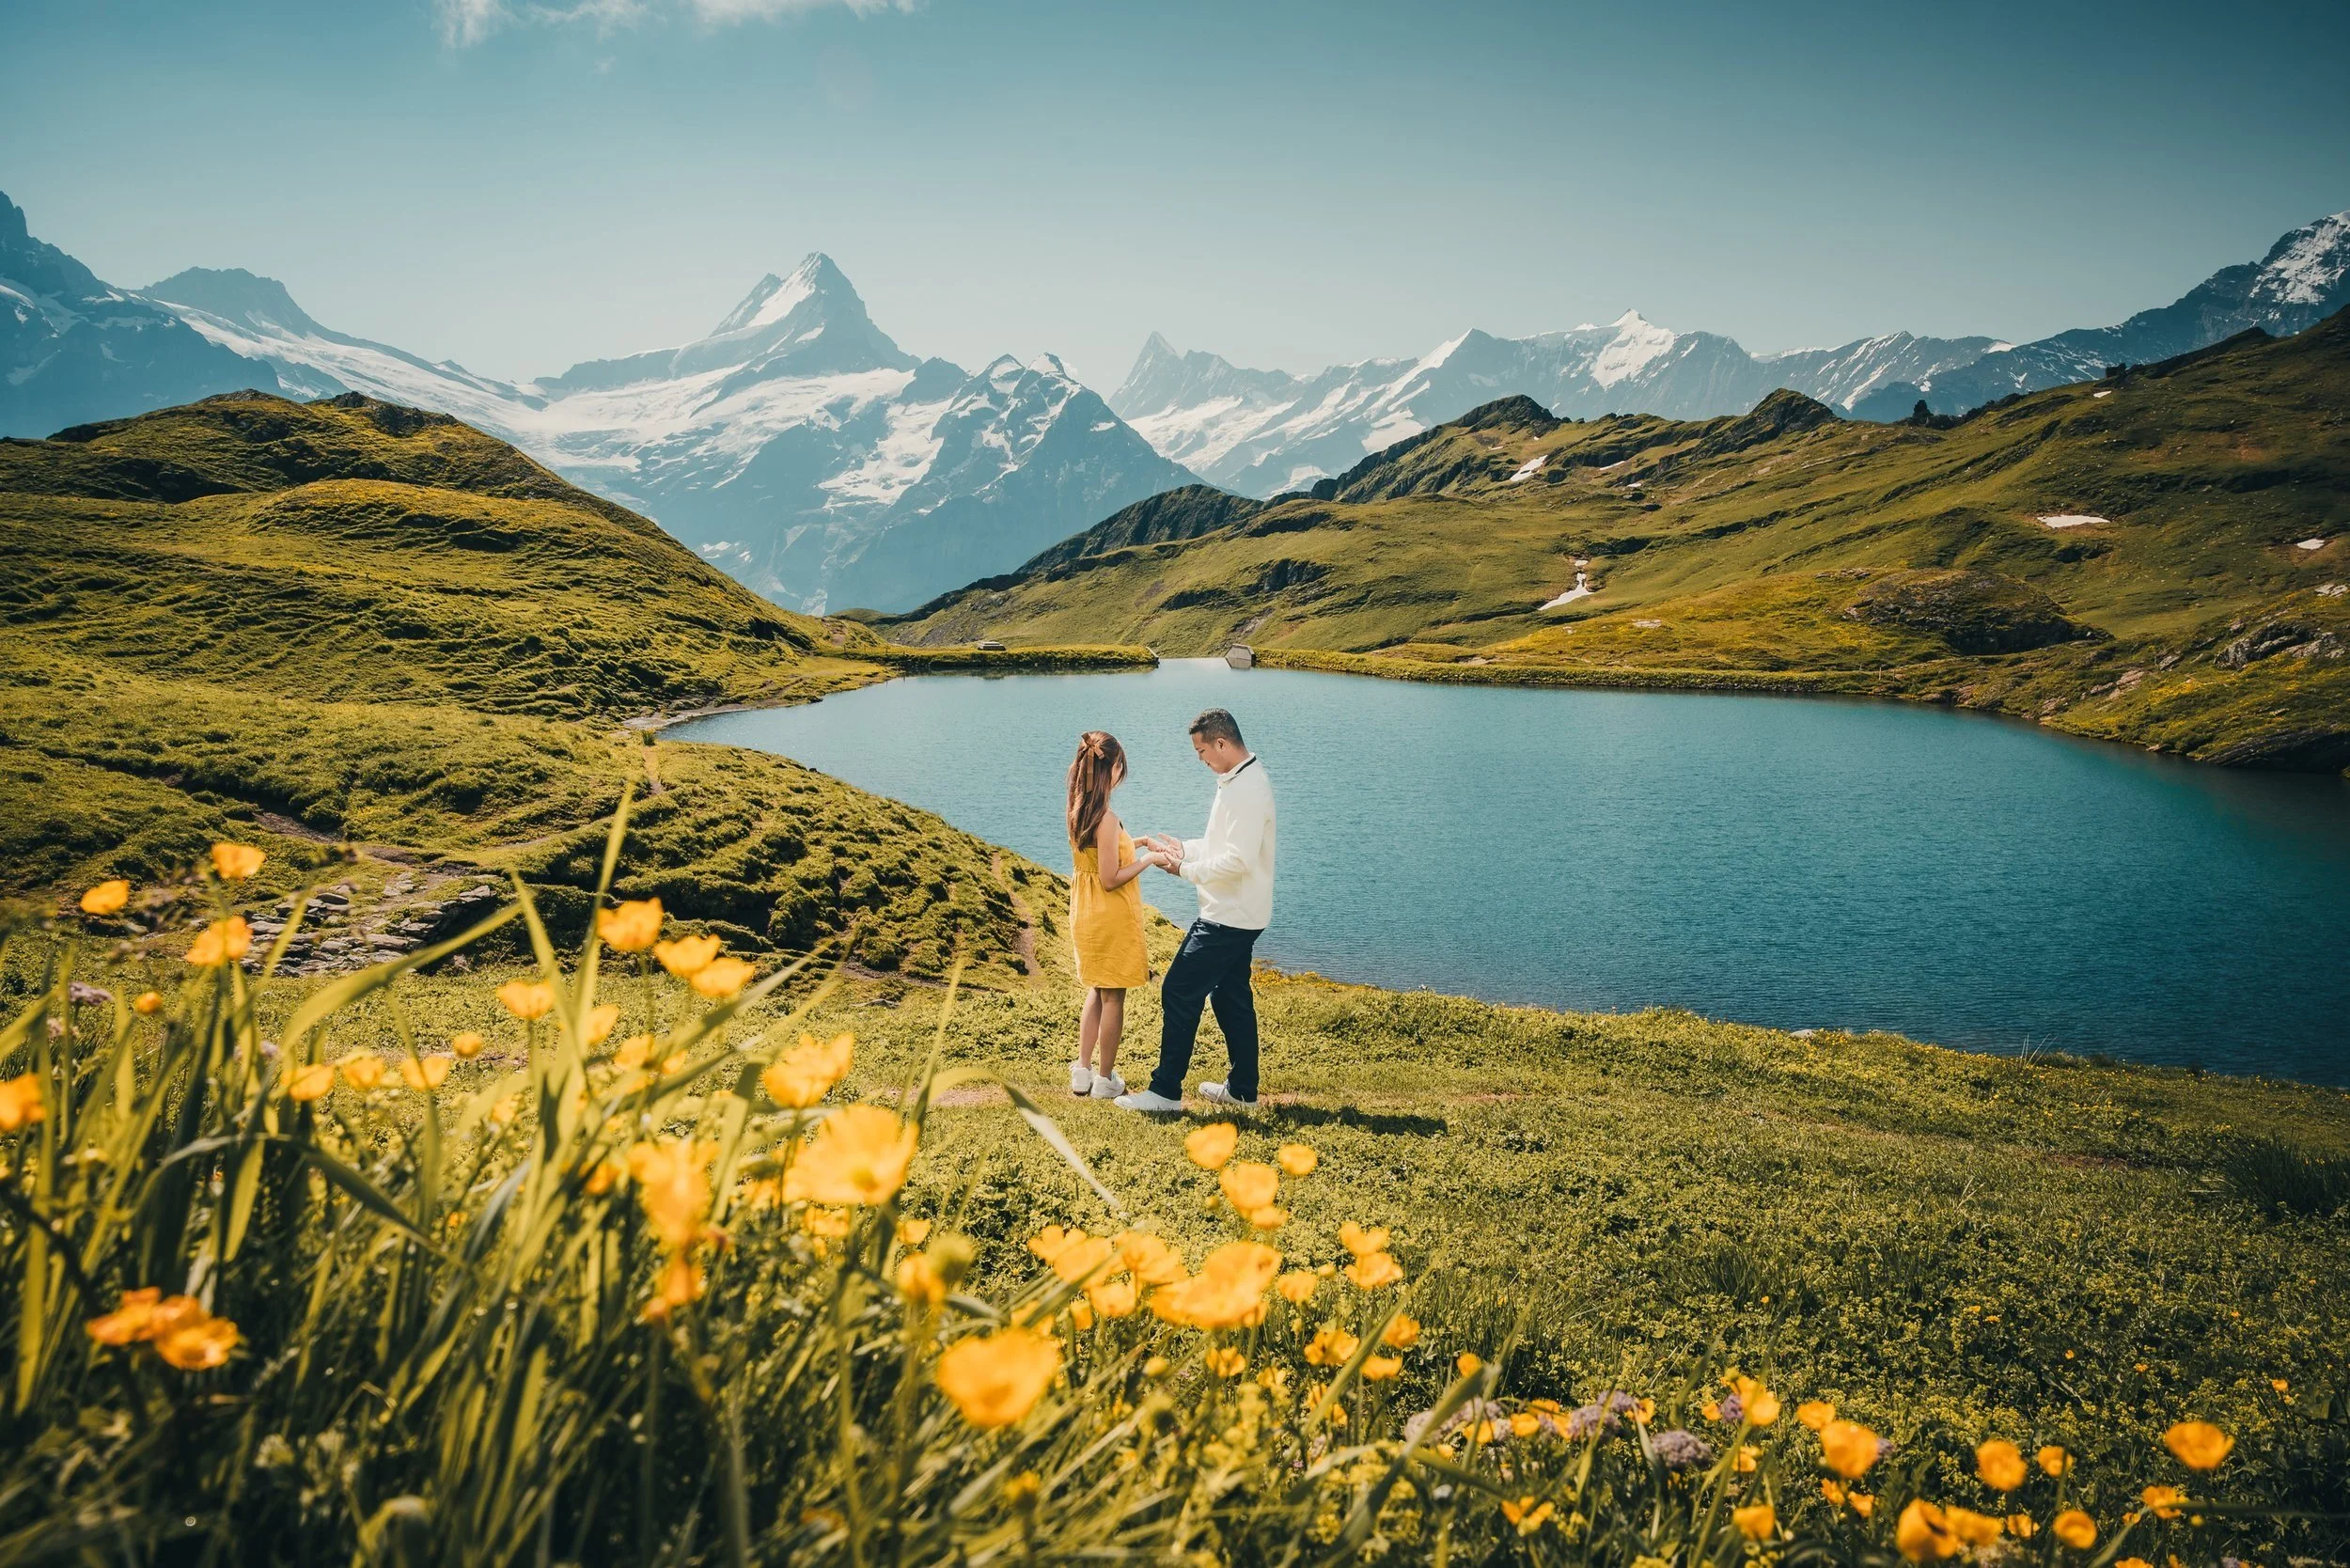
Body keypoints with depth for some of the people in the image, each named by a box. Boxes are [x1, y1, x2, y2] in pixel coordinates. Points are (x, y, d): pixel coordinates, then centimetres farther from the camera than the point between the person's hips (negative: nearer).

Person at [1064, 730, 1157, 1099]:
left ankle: (1082, 1071, 26)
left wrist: (1129, 844, 16)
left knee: (1097, 992, 22)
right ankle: (1105, 1080, 15)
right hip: (1110, 917, -8)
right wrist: (1146, 860, -11)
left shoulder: (1077, 811, 1)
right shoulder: (1106, 819, -25)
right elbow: (1111, 879, -22)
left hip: (1086, 913, 9)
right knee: (1113, 998, 5)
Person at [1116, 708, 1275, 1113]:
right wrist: (1181, 846, 9)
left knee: (1179, 992, -6)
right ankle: (1243, 1088, 26)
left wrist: (1183, 869, -18)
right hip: (1236, 915, 11)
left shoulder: (1247, 789, -21)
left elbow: (1238, 860, -27)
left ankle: (1166, 1091, 0)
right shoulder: (1238, 780, 12)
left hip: (1228, 919, -11)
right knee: (1231, 997, 17)